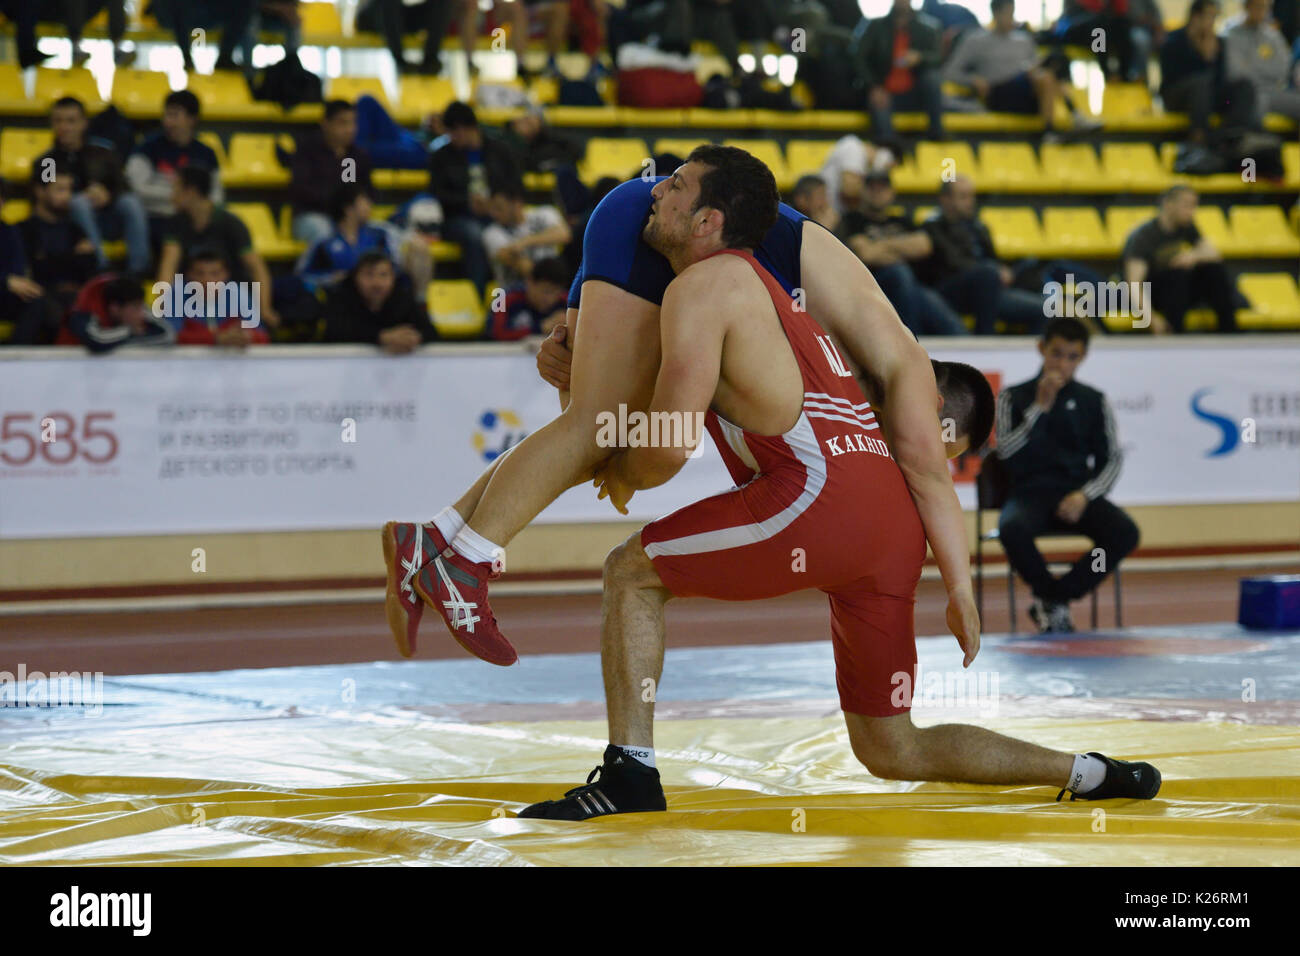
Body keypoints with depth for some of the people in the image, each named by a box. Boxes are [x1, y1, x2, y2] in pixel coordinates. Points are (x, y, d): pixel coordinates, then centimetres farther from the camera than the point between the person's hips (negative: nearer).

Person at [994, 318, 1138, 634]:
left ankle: (1052, 600, -11)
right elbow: (1006, 451, -6)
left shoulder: (1094, 402, 11)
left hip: (1077, 495, 2)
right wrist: (1041, 407, -10)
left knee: (1125, 533, -28)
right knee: (1013, 529, -38)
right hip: (1031, 492, -2)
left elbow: (1112, 459, 8)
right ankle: (1050, 596, -8)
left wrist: (1085, 495, -10)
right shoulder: (1014, 398, 7)